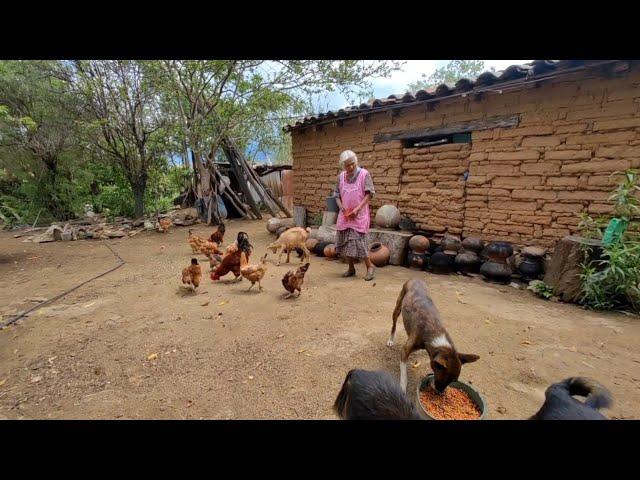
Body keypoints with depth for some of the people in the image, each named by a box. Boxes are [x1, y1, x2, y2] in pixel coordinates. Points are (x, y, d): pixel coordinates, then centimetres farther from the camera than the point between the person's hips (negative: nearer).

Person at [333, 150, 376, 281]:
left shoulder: (364, 174, -6)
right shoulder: (341, 176, 7)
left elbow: (369, 194, -9)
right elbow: (337, 194, 14)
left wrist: (358, 208, -17)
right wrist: (341, 206, -3)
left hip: (359, 215, -5)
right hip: (345, 215, 5)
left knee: (357, 240, -13)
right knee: (344, 241, 6)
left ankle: (370, 266, 5)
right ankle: (351, 268, 21)